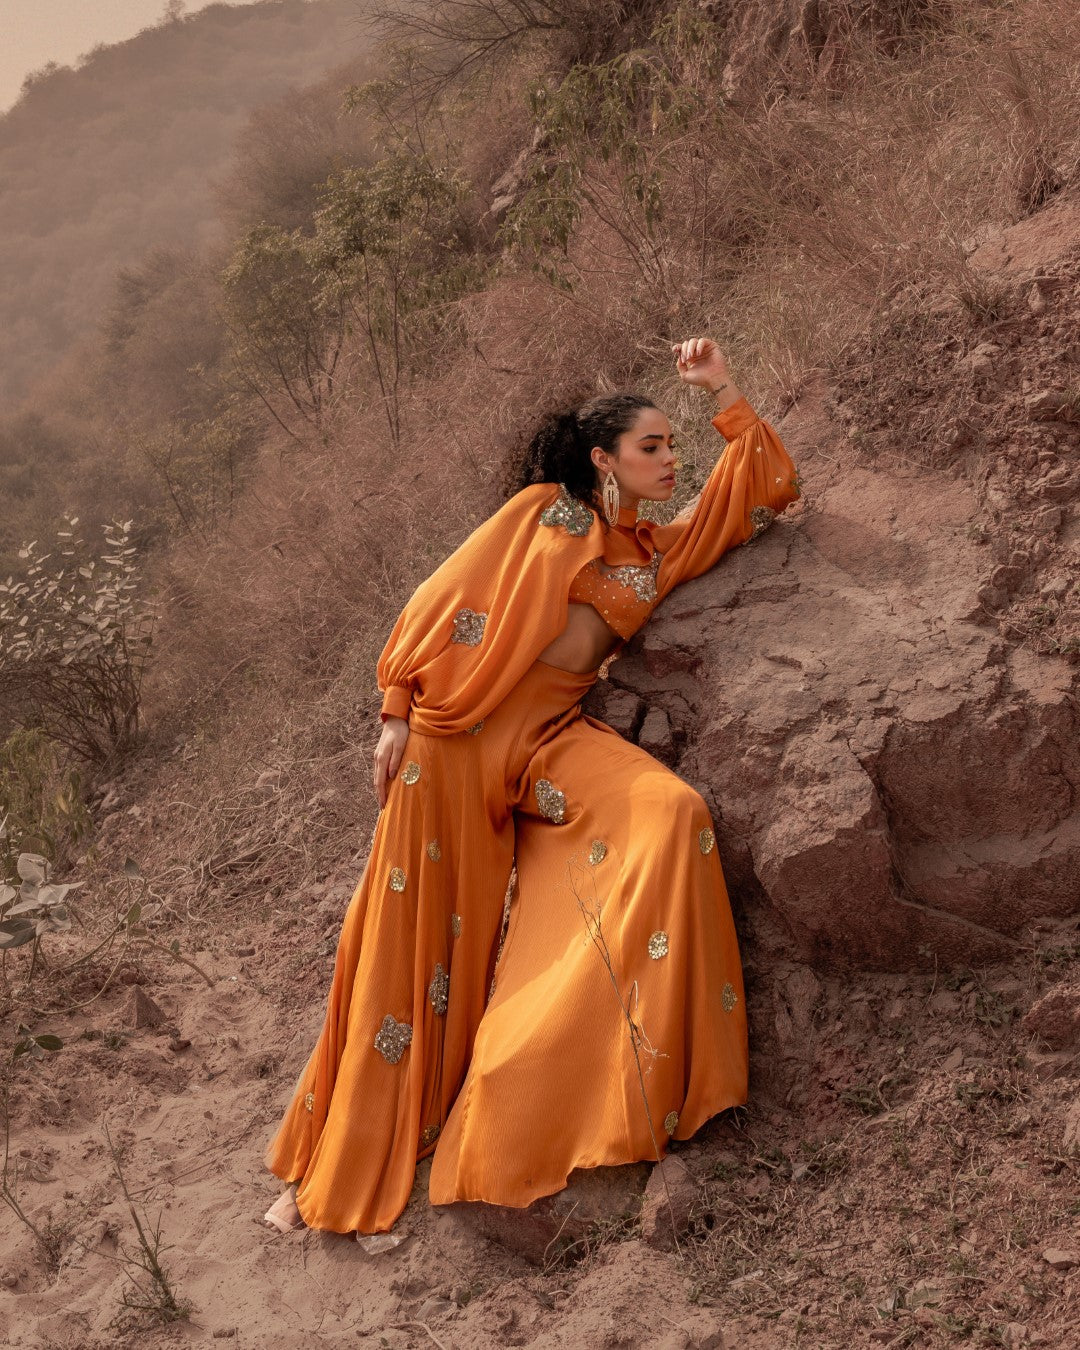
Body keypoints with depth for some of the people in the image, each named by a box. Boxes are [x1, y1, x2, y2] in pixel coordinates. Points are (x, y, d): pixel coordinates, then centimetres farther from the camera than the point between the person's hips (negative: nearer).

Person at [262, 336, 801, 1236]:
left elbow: (771, 486, 19)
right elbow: (450, 603, 0)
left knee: (674, 815, -25)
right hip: (460, 732, -3)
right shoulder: (543, 513, 6)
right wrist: (399, 715, -6)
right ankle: (337, 1168, 15)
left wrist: (723, 391, 12)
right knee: (414, 938, -1)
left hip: (553, 740, 3)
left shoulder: (664, 551, 16)